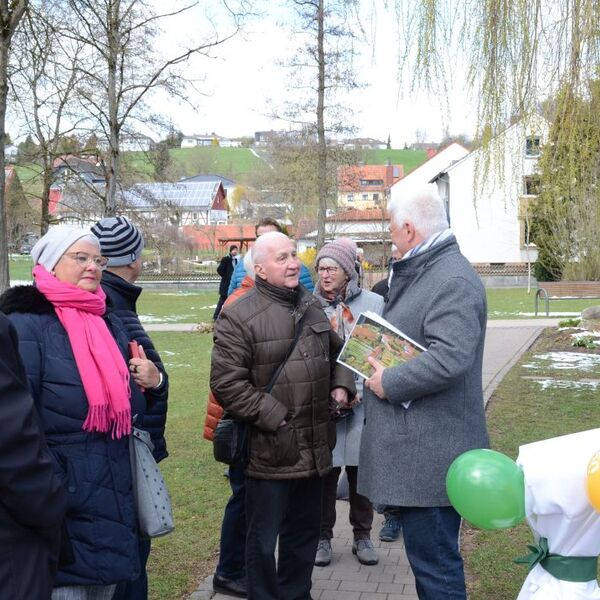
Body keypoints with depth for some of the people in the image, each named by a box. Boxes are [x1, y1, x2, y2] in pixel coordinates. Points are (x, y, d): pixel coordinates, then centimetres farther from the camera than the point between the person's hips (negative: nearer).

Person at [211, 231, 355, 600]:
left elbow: (336, 352, 24)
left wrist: (341, 384, 5)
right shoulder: (239, 316, -13)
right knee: (264, 538, 8)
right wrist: (274, 417, -18)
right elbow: (227, 383, -17)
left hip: (313, 449, 7)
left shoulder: (311, 306, 10)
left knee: (305, 531, 21)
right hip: (269, 450, -7)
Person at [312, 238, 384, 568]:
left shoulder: (373, 303, -2)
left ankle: (362, 536, 28)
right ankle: (323, 537, 24)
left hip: (363, 403, 0)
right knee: (325, 472, 7)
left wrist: (359, 392, -10)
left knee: (361, 471, 10)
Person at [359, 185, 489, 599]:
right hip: (415, 445, 11)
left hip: (429, 453, -11)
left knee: (435, 565, 0)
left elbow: (449, 359, -30)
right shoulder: (422, 272, 15)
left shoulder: (453, 280, -19)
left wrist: (390, 383, -18)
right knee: (429, 555, 22)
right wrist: (379, 368, 13)